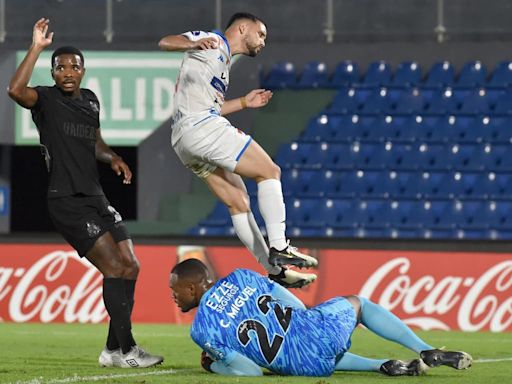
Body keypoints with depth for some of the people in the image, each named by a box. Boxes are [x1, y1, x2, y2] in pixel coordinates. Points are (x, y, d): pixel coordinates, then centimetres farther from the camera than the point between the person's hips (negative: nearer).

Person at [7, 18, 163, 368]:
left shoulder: (90, 101, 15)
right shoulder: (46, 100, -6)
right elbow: (16, 90, -29)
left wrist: (113, 157, 9)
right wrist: (37, 48, -27)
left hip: (96, 198, 8)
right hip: (67, 201, -8)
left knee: (130, 267, 6)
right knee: (115, 268, -15)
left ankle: (113, 350, 15)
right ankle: (126, 349, -10)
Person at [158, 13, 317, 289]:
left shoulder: (223, 59, 29)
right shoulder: (214, 42, 1)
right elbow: (165, 42, -14)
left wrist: (244, 103, 31)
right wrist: (193, 43, -34)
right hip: (203, 128, -10)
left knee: (239, 202, 9)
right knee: (269, 172, -8)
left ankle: (275, 271, 9)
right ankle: (279, 247, -14)